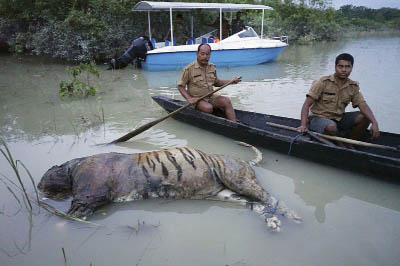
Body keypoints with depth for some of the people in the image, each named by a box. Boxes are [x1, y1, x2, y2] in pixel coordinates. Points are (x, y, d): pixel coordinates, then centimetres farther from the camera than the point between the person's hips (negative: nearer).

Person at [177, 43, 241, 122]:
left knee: (226, 101, -18)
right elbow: (180, 86, -6)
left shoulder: (212, 67, 7)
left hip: (210, 97, 5)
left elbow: (216, 82, 20)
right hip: (196, 99, -5)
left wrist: (231, 81, 7)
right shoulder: (189, 69, -10)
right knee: (208, 107, -33)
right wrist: (189, 98, -20)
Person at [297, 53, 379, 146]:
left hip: (338, 118, 5)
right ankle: (339, 146, -4)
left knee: (364, 118, -12)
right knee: (331, 127, -37)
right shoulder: (323, 82, -12)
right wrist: (303, 125, -31)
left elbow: (363, 106, -5)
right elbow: (307, 104, -17)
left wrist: (374, 123, -24)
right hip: (319, 118, -5)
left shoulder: (353, 87, 4)